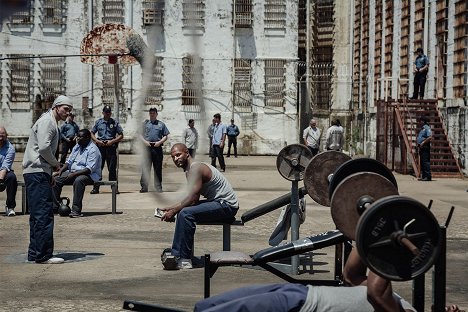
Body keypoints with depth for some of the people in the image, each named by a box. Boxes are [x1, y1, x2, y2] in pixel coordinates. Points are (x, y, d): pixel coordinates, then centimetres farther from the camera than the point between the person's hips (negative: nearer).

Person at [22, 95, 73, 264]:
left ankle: (35, 253, 18)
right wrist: (56, 163, -6)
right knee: (44, 213, -12)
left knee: (38, 215, 13)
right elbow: (43, 148, -21)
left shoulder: (52, 123, 23)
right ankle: (43, 255, -12)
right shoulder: (47, 121, -9)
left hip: (41, 173, 11)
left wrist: (51, 173, 15)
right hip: (37, 172, -11)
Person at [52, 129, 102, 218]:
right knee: (56, 179, -11)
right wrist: (61, 170, 0)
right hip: (73, 172, 8)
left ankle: (76, 211, -38)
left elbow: (89, 169, -22)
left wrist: (74, 174, -28)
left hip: (89, 175, -8)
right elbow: (69, 161, 19)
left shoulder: (93, 150, -13)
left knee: (78, 180, -40)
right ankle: (55, 206, -4)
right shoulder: (77, 147, 14)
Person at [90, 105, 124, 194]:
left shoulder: (115, 122, 6)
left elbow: (121, 135, 4)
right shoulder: (98, 122, 10)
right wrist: (98, 141, -4)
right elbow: (92, 133, 13)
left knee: (112, 168, 1)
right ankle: (96, 188, 5)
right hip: (100, 146, 1)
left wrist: (112, 141, -9)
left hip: (111, 146, -1)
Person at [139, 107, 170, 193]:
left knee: (158, 168, 4)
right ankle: (144, 187, -3)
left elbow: (166, 136, 10)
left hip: (157, 147, 0)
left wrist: (160, 142, -6)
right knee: (145, 167, -5)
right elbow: (140, 134, 11)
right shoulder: (145, 123, 13)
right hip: (147, 147, 0)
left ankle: (158, 187, 9)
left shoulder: (161, 124, 12)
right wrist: (144, 141, -7)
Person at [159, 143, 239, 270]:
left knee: (186, 213, -25)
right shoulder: (190, 169, 15)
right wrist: (172, 208, 6)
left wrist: (173, 210, -18)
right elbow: (193, 200, 13)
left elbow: (192, 198, -23)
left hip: (227, 205, -11)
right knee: (183, 210, 12)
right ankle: (177, 253, 8)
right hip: (217, 202, 11)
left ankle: (183, 259, -21)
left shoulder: (196, 168, -16)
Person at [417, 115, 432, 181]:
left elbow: (430, 137, -20)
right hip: (421, 147, 10)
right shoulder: (421, 129, 22)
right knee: (422, 162, 9)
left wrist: (423, 142, -21)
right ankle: (424, 176, 12)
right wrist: (418, 143, 14)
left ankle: (428, 176, -16)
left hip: (425, 147, -10)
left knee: (425, 161, -14)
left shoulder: (427, 128, -8)